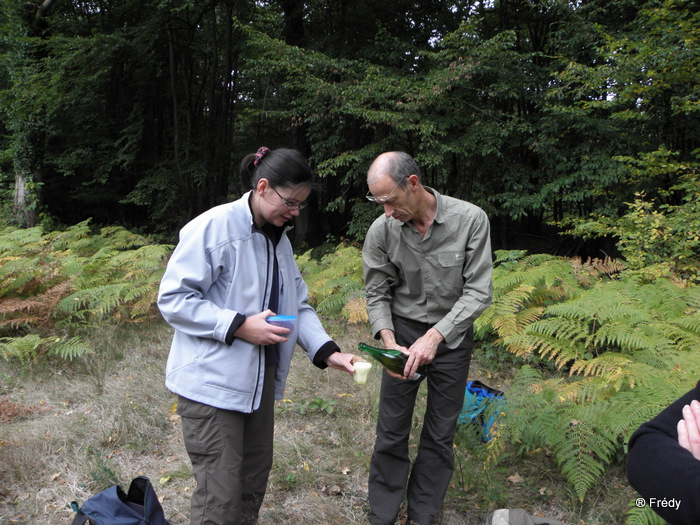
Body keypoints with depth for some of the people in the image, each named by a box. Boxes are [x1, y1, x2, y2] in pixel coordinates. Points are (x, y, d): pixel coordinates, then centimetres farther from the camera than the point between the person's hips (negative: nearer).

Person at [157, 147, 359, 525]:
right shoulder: (214, 226, -16)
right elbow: (172, 299, -18)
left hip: (259, 377, 8)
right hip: (212, 382, -8)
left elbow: (298, 305, 11)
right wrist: (239, 326, -24)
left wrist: (327, 352, -4)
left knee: (254, 480, 20)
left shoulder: (279, 239, 10)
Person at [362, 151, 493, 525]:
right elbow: (377, 294, -4)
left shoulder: (470, 220, -19)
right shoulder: (381, 231, -14)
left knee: (440, 434, 11)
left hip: (451, 335, 0)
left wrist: (434, 336, -26)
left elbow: (478, 292, -17)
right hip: (402, 331, 1)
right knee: (391, 430, 7)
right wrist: (389, 343, -20)